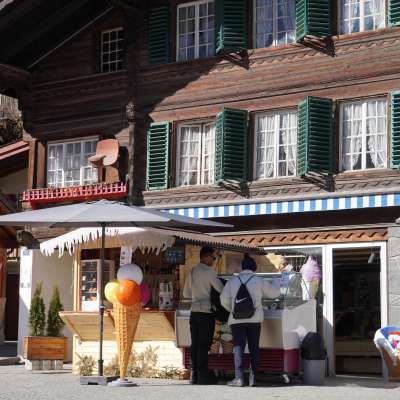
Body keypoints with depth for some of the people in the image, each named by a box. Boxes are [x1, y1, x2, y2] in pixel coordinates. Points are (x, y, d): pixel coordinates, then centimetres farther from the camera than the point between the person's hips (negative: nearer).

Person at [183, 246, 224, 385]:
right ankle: (203, 376, -5)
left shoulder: (192, 272, 14)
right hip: (206, 312, -7)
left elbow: (186, 294, 20)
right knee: (204, 345, -5)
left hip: (194, 311, 7)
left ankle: (194, 376, 7)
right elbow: (221, 289, -11)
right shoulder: (208, 271, -8)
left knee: (195, 344, 7)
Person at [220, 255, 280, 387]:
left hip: (237, 320, 0)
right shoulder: (259, 281, 4)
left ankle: (239, 377, -16)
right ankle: (252, 377, 7)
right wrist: (276, 282, 35)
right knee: (254, 348, 9)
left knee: (238, 346, -3)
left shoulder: (232, 281, 7)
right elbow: (273, 293, 14)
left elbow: (224, 300, 5)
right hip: (254, 319, 0)